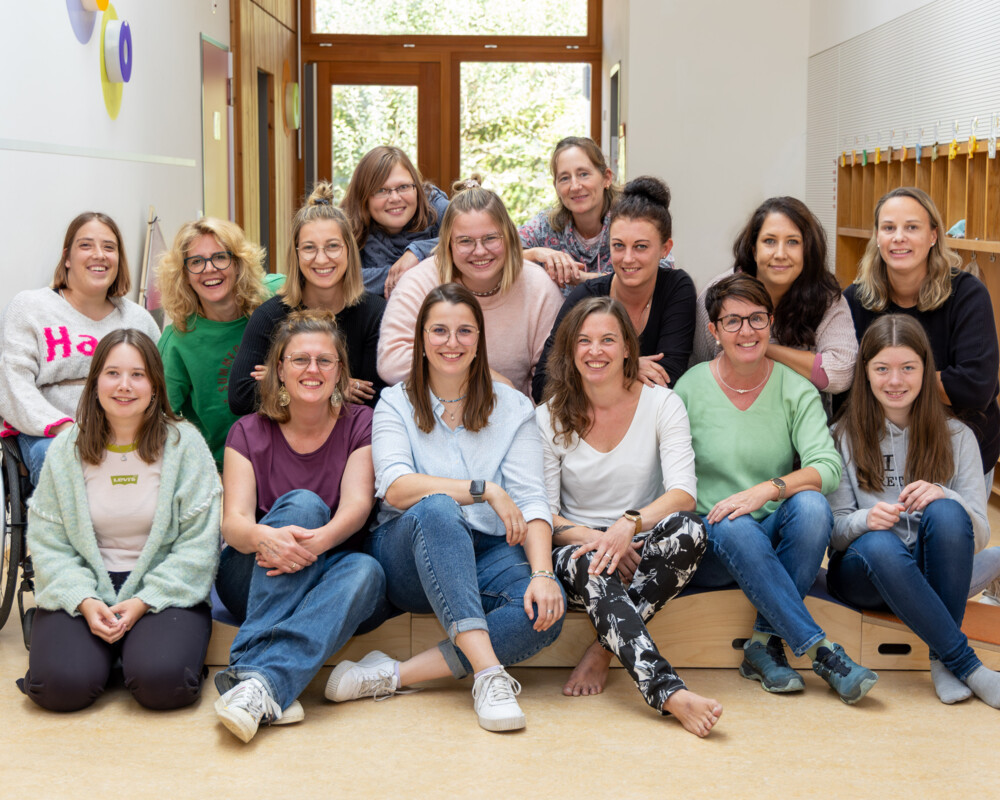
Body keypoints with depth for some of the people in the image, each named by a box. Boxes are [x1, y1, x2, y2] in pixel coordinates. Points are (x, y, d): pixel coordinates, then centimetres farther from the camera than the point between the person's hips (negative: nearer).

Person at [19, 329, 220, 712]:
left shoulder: (183, 443, -2)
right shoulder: (66, 450, 4)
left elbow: (199, 543, -5)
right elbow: (47, 543, 3)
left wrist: (145, 601, -16)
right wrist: (84, 601, -15)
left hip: (166, 588, -1)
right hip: (84, 589, 1)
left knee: (162, 682, -28)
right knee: (62, 685, -25)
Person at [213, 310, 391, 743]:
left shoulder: (360, 425, 5)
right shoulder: (249, 433, 5)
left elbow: (357, 505, -10)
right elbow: (233, 520, -9)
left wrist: (316, 542, -33)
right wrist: (265, 537, -35)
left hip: (329, 575, 1)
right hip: (254, 583, 0)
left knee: (365, 570, -34)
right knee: (303, 503, -30)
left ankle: (260, 681, -49)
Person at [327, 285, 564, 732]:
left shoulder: (512, 408, 9)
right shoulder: (396, 404, 6)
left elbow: (531, 499, -3)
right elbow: (396, 488, -11)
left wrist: (543, 573, -20)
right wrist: (484, 490, -19)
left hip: (485, 555, 2)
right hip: (407, 553, -1)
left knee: (547, 608, -31)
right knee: (436, 509, -37)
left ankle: (393, 676, -31)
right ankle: (488, 673, -44)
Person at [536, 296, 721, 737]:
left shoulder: (662, 404, 0)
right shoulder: (549, 419, 3)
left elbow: (683, 494, -12)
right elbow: (543, 512, -1)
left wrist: (629, 524, -32)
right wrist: (595, 539, -22)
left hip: (643, 550, 1)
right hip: (578, 547, 0)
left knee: (688, 529, -33)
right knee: (590, 566, -36)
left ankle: (603, 650, -22)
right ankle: (670, 693, -50)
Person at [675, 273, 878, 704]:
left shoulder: (796, 390, 1)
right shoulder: (691, 387, 0)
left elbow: (828, 466, -13)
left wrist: (768, 489, -30)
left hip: (774, 535, 1)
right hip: (709, 544, -1)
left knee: (811, 505, -30)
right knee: (735, 529, -35)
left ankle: (764, 644, -23)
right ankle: (821, 651, -33)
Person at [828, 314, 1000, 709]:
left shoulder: (956, 437, 5)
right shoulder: (844, 436, 2)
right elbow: (833, 531, -1)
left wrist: (943, 496, -23)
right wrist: (866, 520, -25)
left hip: (934, 572, 1)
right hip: (864, 573, -1)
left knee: (946, 513, -31)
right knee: (880, 544, -36)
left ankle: (943, 659, -24)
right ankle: (968, 665, -31)